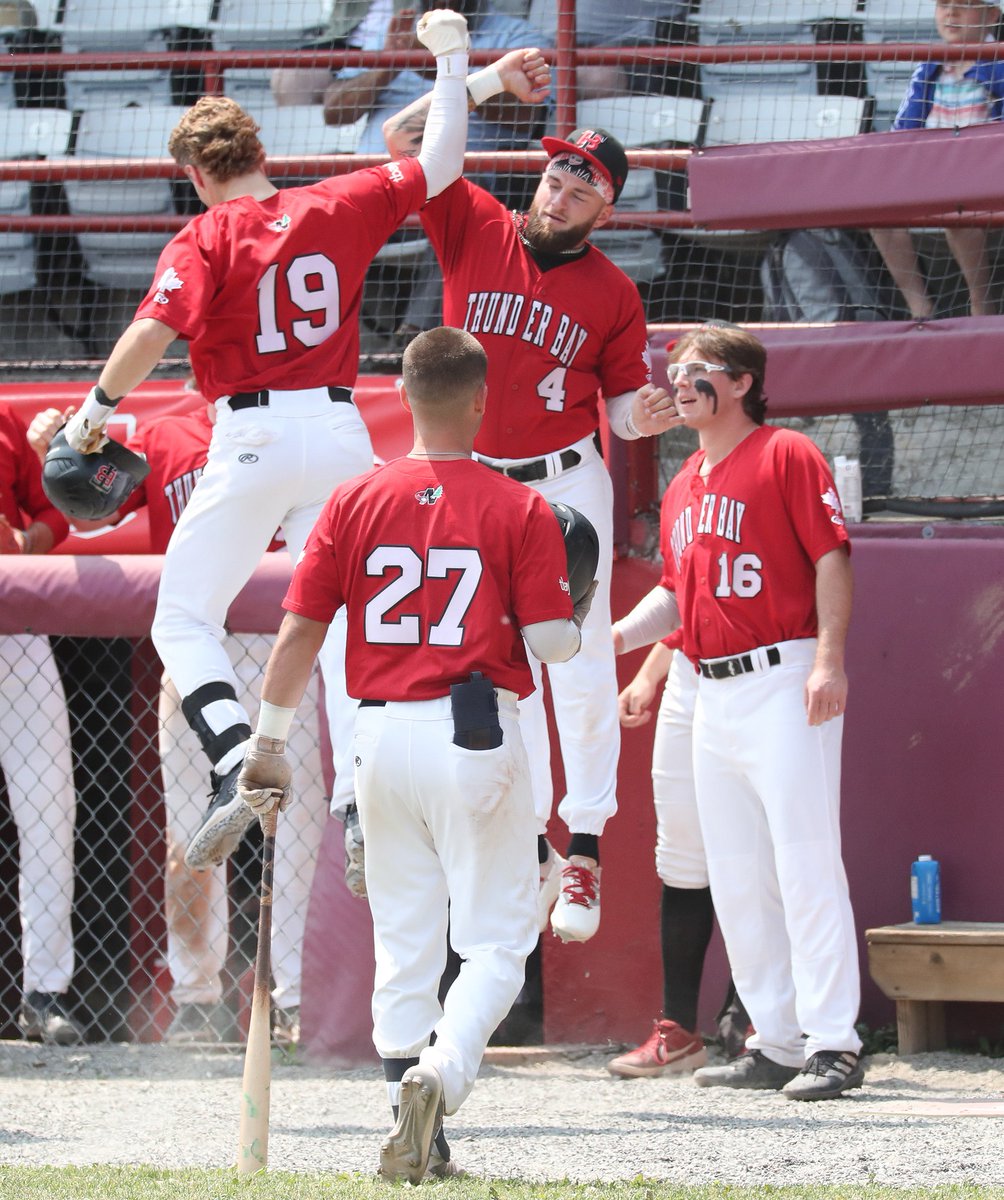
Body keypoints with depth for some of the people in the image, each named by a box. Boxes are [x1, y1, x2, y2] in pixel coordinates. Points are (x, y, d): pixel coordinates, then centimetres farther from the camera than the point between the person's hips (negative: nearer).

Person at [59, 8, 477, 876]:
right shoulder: (336, 209, 6)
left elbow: (152, 332, -18)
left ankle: (236, 760, -20)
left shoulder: (204, 240, -5)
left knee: (184, 619, 2)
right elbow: (439, 166, 15)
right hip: (341, 432, 4)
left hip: (253, 438, -4)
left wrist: (98, 407, -4)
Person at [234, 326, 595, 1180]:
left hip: (382, 734, 3)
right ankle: (440, 1072, -22)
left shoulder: (356, 500, 2)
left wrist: (269, 744, 9)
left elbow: (299, 632, 2)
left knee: (404, 943, 12)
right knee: (498, 939, 3)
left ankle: (416, 1138, 12)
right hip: (476, 736, -3)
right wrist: (583, 618, 16)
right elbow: (552, 641, -7)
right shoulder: (519, 509, -4)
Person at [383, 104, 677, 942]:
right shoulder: (476, 230, 0)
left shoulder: (613, 294, -2)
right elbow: (402, 138, -3)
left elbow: (622, 402, 2)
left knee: (581, 673, -4)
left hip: (568, 486, -2)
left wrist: (641, 417, -21)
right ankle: (529, 846, 16)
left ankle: (585, 850, 1)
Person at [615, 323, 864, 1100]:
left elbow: (831, 559, -11)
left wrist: (830, 659, -20)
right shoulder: (684, 487, 19)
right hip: (714, 695, 9)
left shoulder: (787, 456, -4)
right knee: (736, 877, 9)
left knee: (806, 863, -11)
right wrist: (615, 637, 8)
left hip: (786, 685, -9)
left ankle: (832, 1043, -12)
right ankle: (777, 1043, 15)